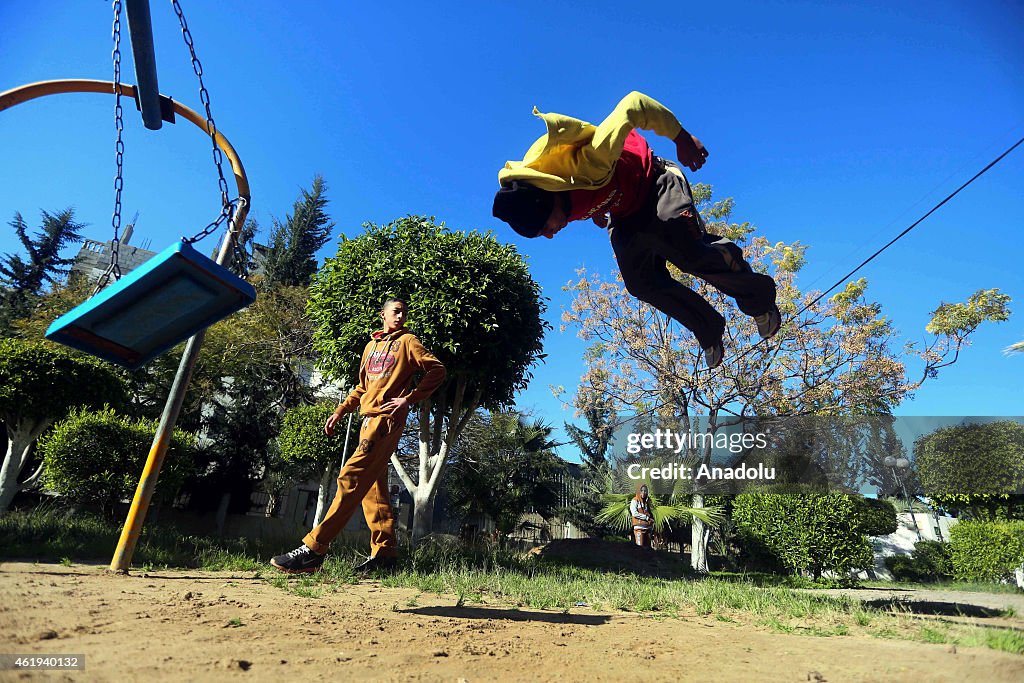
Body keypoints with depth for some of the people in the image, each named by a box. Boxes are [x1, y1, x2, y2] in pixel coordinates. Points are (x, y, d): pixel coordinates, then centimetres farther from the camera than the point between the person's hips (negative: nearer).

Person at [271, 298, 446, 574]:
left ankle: (314, 549, -14)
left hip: (387, 419, -8)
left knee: (351, 478, -15)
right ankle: (384, 553, 9)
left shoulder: (407, 341, 3)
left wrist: (409, 398, -12)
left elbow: (437, 369, -6)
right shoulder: (371, 346, 23)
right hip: (369, 418, 8)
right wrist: (340, 411, 18)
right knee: (372, 488, 5)